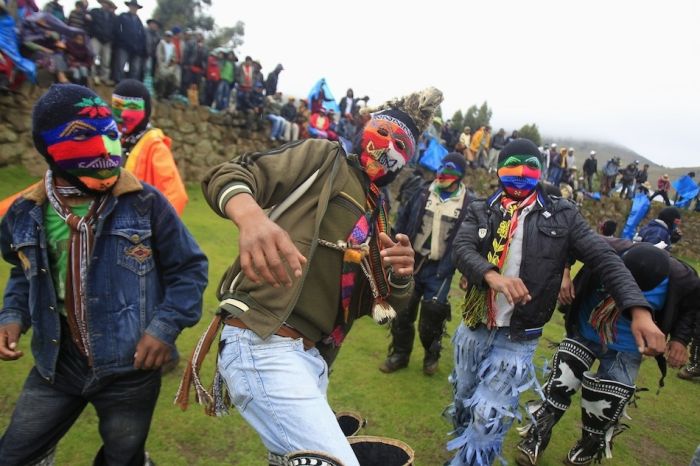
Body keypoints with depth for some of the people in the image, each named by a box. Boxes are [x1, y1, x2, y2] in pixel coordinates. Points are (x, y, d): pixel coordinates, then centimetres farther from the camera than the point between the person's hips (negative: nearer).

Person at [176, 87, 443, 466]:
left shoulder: (376, 217, 20)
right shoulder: (326, 159, 1)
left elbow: (386, 304, 17)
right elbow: (228, 176, -9)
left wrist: (402, 276, -6)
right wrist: (252, 218, -31)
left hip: (310, 355, 9)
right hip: (262, 342, -8)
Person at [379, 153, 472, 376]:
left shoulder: (468, 203, -5)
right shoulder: (422, 192, 0)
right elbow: (402, 223, 5)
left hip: (439, 268, -2)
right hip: (411, 262, 3)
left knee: (432, 315, 3)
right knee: (402, 310, 10)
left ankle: (432, 355, 31)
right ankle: (400, 353, 30)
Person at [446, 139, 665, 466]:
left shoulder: (561, 215, -2)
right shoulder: (481, 211, 0)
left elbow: (605, 260, -7)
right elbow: (461, 248, -17)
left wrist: (639, 311, -21)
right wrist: (491, 275, -38)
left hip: (518, 340, -2)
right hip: (472, 330, 3)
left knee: (486, 420, -6)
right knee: (463, 406, 20)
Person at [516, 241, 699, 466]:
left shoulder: (681, 279, -25)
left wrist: (680, 339, -9)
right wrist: (563, 274, -23)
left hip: (625, 350, 0)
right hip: (584, 333, 0)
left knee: (606, 403, 6)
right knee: (559, 385, 0)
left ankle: (590, 446, 35)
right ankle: (537, 437, 19)